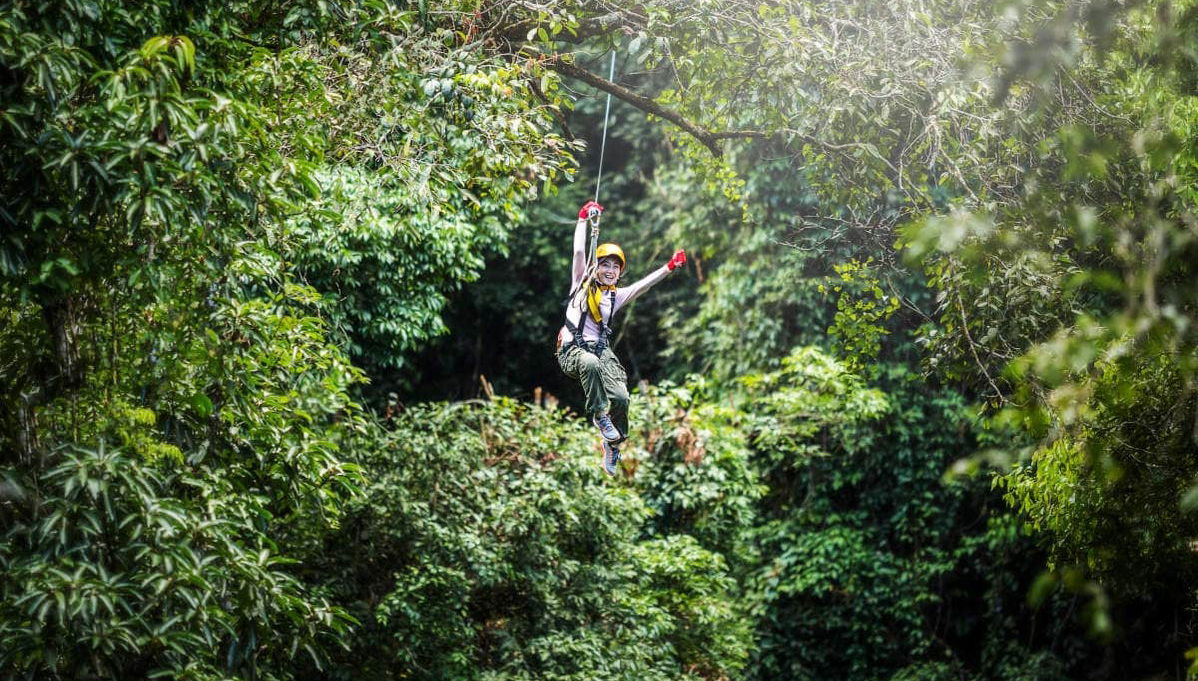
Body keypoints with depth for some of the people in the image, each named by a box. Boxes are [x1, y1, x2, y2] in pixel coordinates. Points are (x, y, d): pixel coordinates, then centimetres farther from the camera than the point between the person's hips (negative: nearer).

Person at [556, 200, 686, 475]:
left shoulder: (617, 296, 17)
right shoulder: (582, 283, 10)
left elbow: (644, 284, 8)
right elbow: (579, 251, 3)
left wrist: (670, 267, -2)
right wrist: (584, 218, 3)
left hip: (600, 350, 4)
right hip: (572, 350, -4)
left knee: (621, 396, -19)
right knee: (590, 363, -41)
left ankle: (612, 444, 6)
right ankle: (599, 415, -23)